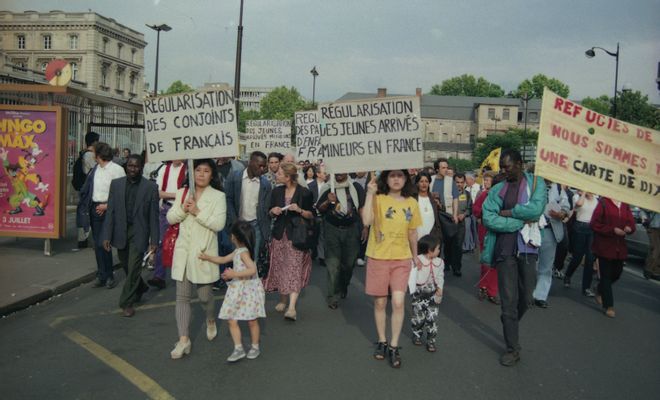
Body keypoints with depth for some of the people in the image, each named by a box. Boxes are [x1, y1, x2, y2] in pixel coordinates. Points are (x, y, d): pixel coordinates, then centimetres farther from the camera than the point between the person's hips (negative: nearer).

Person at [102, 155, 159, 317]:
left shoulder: (150, 187, -6)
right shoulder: (116, 184, 3)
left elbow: (153, 216, -5)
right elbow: (110, 212, 2)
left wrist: (154, 240, -8)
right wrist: (107, 236, -4)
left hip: (139, 233, -3)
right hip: (121, 232, 4)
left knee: (133, 268, -4)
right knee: (127, 267, 16)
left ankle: (127, 303, 10)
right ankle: (140, 287, 43)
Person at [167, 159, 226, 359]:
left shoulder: (218, 196, -4)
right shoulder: (182, 193, 9)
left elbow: (219, 224, -14)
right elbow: (170, 218, 6)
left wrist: (197, 212, -19)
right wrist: (183, 209, -12)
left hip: (204, 252, -3)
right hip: (183, 250, 4)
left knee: (204, 295, 6)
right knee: (182, 296, 2)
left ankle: (210, 320, 38)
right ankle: (183, 339, 8)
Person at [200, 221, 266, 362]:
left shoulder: (243, 252, -18)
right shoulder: (237, 252, 9)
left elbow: (252, 269, -29)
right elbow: (223, 259, 23)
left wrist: (234, 274, -29)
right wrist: (208, 257, 16)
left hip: (248, 290, -8)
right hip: (238, 290, 8)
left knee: (252, 320, 6)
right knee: (232, 320, 3)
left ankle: (255, 347, 21)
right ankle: (238, 348, 8)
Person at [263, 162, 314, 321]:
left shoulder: (304, 193, -7)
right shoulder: (276, 191, 7)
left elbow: (311, 215, -2)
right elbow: (271, 212, 17)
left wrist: (299, 210, -20)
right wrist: (273, 211, -6)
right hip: (279, 234, 5)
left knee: (294, 269, -10)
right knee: (280, 268, 9)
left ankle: (292, 307, -16)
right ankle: (283, 300, 26)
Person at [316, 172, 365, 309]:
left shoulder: (356, 187, 1)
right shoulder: (328, 187, -1)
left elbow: (362, 208, 6)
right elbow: (319, 209, 1)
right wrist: (328, 201, -18)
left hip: (351, 229, 1)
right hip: (332, 229, -1)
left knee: (349, 262, 9)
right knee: (333, 264, -4)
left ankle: (343, 286, 36)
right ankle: (332, 296, 5)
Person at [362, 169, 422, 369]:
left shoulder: (411, 203, 4)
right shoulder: (378, 199, -7)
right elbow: (366, 220, -25)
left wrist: (415, 256, 21)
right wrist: (370, 193, -25)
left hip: (402, 259, 2)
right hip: (378, 257, -1)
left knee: (398, 302, -8)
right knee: (380, 302, 9)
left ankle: (394, 347, 7)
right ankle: (382, 341, 28)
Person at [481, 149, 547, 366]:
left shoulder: (536, 183, 2)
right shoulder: (498, 189, 5)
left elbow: (536, 209, -16)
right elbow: (487, 217, -7)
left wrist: (506, 212, -9)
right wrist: (520, 221, -12)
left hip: (528, 248, 0)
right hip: (505, 249, 0)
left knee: (525, 298, 10)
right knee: (508, 300, 1)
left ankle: (510, 325, 40)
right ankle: (512, 348, 13)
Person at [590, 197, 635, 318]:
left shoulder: (626, 206, 8)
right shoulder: (603, 203, -8)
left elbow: (632, 224, 12)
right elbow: (594, 224, -12)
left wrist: (629, 228, -11)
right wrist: (613, 230, -19)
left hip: (620, 247, 6)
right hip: (604, 246, -6)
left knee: (616, 273, 14)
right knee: (606, 275, 1)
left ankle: (600, 290, 41)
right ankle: (608, 306, 9)